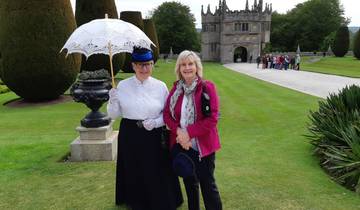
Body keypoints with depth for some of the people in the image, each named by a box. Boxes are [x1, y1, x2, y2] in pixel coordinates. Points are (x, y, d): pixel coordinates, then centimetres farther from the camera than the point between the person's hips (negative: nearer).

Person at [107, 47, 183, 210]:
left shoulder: (160, 86, -3)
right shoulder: (123, 86, -1)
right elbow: (113, 115, 3)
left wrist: (156, 122, -14)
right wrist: (113, 101, -16)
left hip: (154, 136, 0)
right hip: (130, 136, 1)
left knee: (156, 174, 6)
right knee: (134, 174, 11)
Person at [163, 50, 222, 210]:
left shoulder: (207, 87, -10)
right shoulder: (176, 89, 4)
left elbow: (212, 118, -16)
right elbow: (166, 113, 2)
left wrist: (189, 133, -19)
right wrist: (178, 131, -15)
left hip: (202, 145, -4)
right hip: (181, 144, 5)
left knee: (207, 184, 6)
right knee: (189, 183, 20)